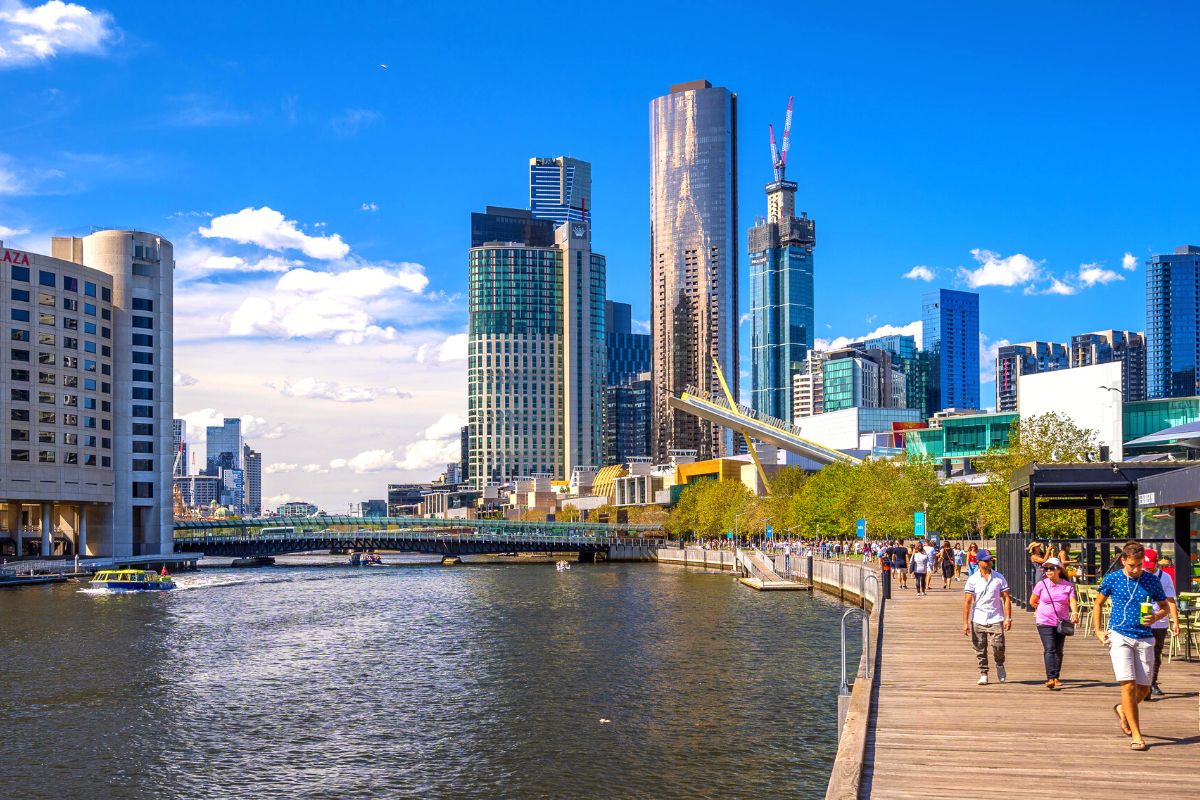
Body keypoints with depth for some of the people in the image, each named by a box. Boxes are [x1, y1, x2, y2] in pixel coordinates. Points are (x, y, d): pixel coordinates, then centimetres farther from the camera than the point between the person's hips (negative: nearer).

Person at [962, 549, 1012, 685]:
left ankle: (999, 664, 18)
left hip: (996, 620, 0)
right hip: (978, 621, 1)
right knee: (980, 650, 4)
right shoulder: (973, 580, 1)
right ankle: (983, 674, 18)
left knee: (998, 646, -11)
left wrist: (1008, 618, -4)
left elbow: (1006, 598, 5)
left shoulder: (999, 578, 3)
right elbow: (967, 602, 0)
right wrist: (965, 622, -6)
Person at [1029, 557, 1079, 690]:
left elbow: (1072, 601, -14)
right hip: (1045, 622, -2)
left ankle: (1056, 678, 19)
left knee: (1058, 651, 9)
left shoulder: (1068, 586, -1)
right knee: (1050, 649, -13)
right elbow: (1032, 601, 10)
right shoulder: (1042, 584, -2)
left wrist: (1075, 613, -32)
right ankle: (1051, 678, -20)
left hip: (1061, 622, 2)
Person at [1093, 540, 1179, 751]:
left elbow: (1166, 606, 14)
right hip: (1119, 637, -2)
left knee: (1144, 688, 5)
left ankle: (1122, 710, 38)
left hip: (1144, 639, 2)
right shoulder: (1112, 579, 1)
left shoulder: (1152, 581, 4)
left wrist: (1155, 617, -7)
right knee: (1128, 685, -13)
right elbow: (1098, 604, 13)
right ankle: (1137, 735, -7)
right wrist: (1098, 631, 4)